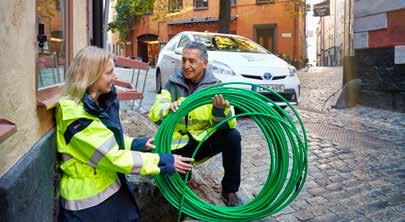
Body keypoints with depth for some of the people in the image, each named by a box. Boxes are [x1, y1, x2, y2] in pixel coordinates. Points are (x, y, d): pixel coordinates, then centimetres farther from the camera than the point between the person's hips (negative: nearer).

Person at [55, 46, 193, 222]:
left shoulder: (98, 103, 1)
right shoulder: (77, 116, -25)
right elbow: (113, 157, -26)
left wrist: (138, 144, -1)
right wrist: (165, 162, -24)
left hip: (111, 188, 8)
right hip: (88, 201, -8)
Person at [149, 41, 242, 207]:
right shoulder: (173, 84, -3)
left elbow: (228, 125, -13)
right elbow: (154, 114, -12)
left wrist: (220, 109, -36)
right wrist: (169, 108, -34)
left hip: (205, 139, 0)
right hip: (179, 145, 0)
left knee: (232, 136, -25)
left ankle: (230, 191, -8)